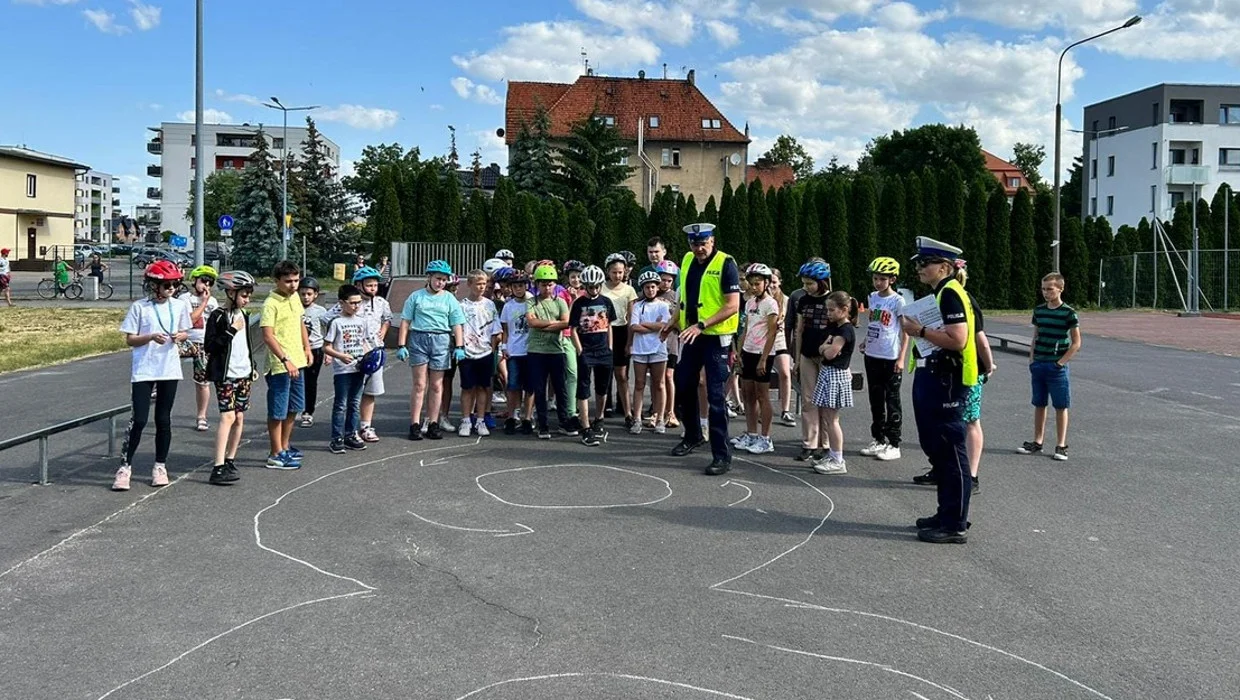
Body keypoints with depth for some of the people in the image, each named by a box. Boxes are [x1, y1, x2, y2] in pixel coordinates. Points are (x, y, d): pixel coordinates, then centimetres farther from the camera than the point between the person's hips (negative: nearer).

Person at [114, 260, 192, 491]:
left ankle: (160, 466, 20)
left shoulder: (180, 306, 4)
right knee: (139, 420, -6)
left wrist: (179, 337, -8)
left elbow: (184, 332, 15)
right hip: (143, 370, -3)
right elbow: (130, 340, -3)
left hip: (169, 370, 3)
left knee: (163, 420, 10)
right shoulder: (139, 307, -6)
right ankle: (125, 466, 6)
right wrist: (151, 337, -20)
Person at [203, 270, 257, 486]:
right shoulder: (218, 316, -8)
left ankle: (230, 460, 18)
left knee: (239, 418, 7)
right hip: (225, 375, -7)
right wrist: (231, 330, -18)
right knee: (228, 416, -15)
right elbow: (209, 346, -14)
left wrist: (252, 367, 19)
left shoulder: (243, 316, 15)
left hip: (244, 374, 7)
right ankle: (218, 468, -18)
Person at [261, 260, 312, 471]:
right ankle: (276, 455, 8)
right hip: (279, 366, -9)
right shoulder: (271, 304, -17)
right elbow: (267, 336, -23)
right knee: (278, 411, 0)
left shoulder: (295, 297, 8)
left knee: (294, 408, 18)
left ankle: (285, 446, 32)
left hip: (297, 362, 9)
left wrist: (307, 347, 19)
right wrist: (285, 360, -28)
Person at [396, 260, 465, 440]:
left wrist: (459, 346, -3)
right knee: (419, 384, -3)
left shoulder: (450, 299, 10)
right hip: (418, 339, -1)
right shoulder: (416, 297, 6)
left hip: (441, 341, 2)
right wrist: (402, 345, -1)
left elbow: (457, 324, 7)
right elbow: (405, 322, 5)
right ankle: (415, 425, 0)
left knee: (436, 385, 5)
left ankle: (433, 425, 11)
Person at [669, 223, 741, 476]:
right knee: (683, 387, 16)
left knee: (715, 396, -5)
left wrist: (701, 325, -24)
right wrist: (676, 321, 9)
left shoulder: (725, 264, -13)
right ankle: (693, 436, 38)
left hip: (716, 338, -7)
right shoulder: (687, 260, 7)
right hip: (691, 336, 7)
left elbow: (733, 306, -18)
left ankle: (722, 455, 1)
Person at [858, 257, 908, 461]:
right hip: (872, 356, 7)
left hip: (890, 359, -6)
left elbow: (905, 331, -10)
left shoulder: (898, 301, -10)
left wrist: (901, 358, -15)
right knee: (875, 400, 13)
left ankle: (893, 445, 7)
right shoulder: (872, 297, 8)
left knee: (892, 401, 1)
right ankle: (878, 440, 24)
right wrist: (865, 341, 6)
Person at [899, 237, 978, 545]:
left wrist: (920, 330, -18)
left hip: (945, 383, -11)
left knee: (951, 453, -4)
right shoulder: (937, 294, 17)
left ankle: (955, 525, 3)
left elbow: (957, 339, -25)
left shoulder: (951, 294, -15)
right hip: (931, 380, 11)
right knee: (936, 450, 17)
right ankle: (946, 514, 27)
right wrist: (915, 327, 10)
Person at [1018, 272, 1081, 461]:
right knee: (1039, 405, 10)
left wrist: (1060, 362, -12)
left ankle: (1061, 446, 9)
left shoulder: (1068, 313, -8)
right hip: (1038, 365, 5)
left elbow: (1076, 343, -6)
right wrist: (1032, 362, 7)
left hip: (1057, 367, -5)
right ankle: (1037, 442, 18)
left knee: (1061, 406, 2)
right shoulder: (1039, 310, 7)